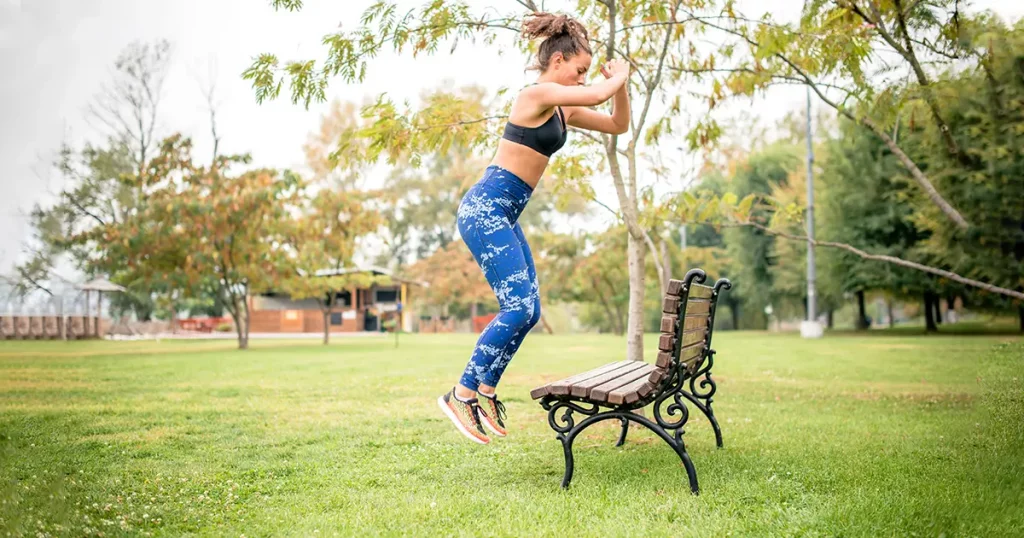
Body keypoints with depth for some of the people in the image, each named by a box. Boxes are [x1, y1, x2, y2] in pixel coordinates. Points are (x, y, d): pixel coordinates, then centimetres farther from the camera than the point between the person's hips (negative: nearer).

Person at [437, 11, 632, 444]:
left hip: (504, 215, 10)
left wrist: (620, 84, 7)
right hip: (485, 208, -10)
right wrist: (619, 75, -2)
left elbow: (618, 124, 22)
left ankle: (485, 391, 17)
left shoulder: (563, 109, 16)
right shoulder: (537, 94, -11)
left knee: (528, 310, 8)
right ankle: (461, 395, -6)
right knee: (517, 307, -14)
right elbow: (598, 96, -23)